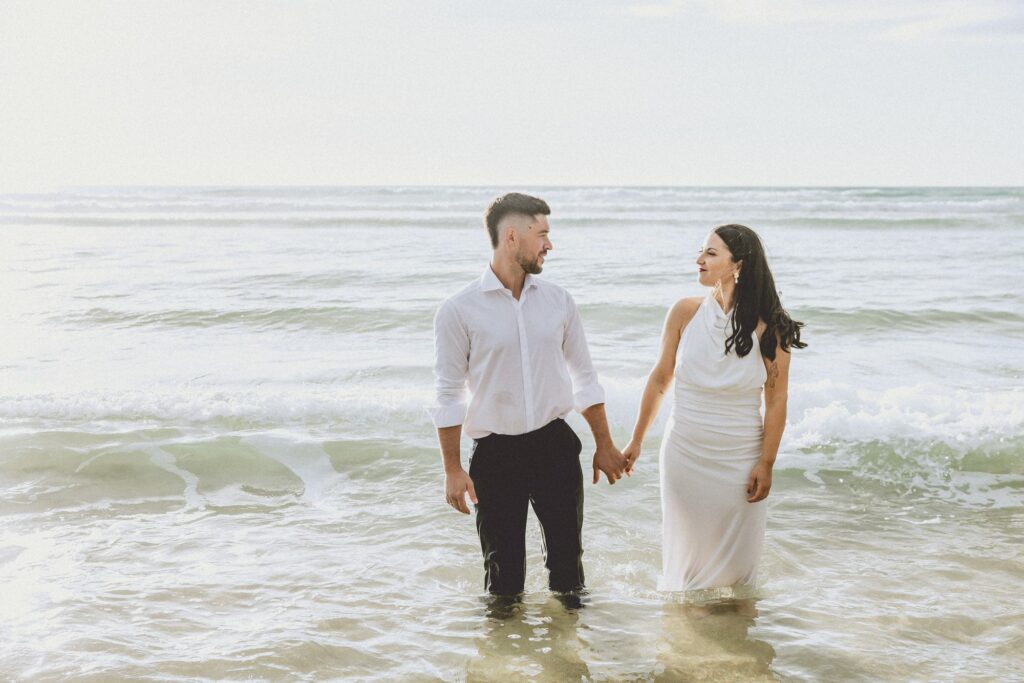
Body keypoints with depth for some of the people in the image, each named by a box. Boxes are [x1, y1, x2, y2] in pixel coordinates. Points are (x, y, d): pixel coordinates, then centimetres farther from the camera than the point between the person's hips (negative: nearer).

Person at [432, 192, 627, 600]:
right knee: (503, 567, 9)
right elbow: (449, 395, -5)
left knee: (567, 556, 10)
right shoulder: (458, 311, -8)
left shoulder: (558, 302, 4)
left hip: (555, 445, 3)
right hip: (495, 454, -3)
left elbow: (584, 378, 11)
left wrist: (604, 445, 10)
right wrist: (453, 470, -7)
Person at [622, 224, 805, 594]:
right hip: (685, 455, 2)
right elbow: (659, 379, 4)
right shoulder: (685, 312, -6)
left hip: (740, 461, -1)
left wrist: (766, 464, -7)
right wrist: (636, 441, 8)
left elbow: (776, 400, -6)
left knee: (736, 559, 9)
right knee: (685, 550, 13)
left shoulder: (768, 327, -11)